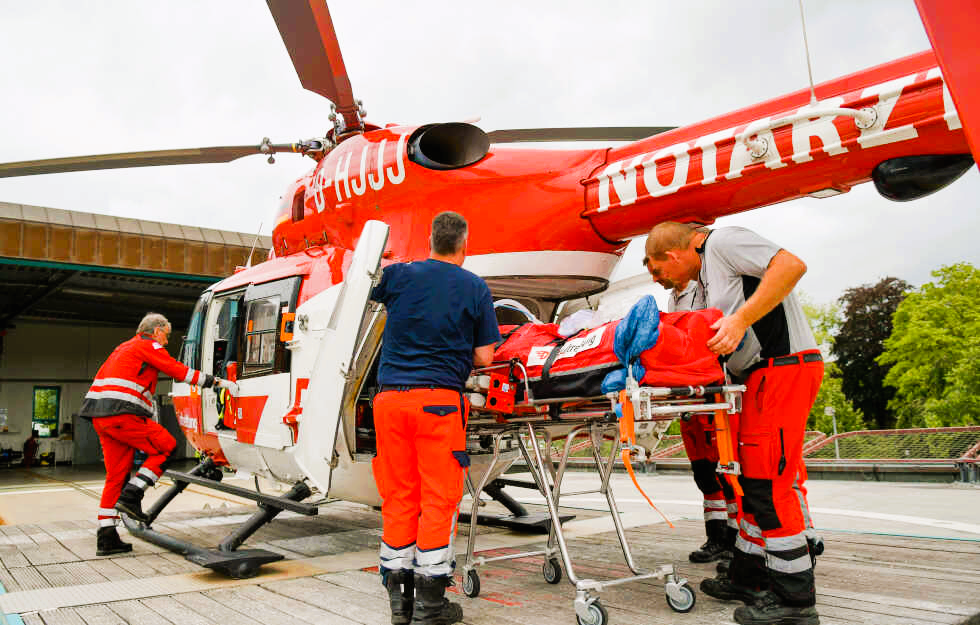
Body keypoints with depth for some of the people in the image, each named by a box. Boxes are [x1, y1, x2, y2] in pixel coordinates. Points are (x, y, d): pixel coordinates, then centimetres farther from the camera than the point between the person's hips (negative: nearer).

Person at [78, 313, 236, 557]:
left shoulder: (124, 349, 30)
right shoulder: (150, 346, 2)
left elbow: (101, 379, 31)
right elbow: (179, 371, -5)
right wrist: (217, 382, -1)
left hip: (100, 416, 9)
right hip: (122, 412, -9)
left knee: (116, 474, 10)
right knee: (167, 447, 1)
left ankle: (106, 539, 10)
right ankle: (131, 496, -6)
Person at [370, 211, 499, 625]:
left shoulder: (398, 275, 7)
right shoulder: (476, 289, 2)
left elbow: (373, 291, 29)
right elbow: (484, 358, 2)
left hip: (390, 397, 3)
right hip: (439, 399, -3)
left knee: (397, 497, 10)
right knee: (438, 498, 3)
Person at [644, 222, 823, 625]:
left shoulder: (722, 241, -6)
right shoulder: (707, 275, 22)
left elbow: (792, 265, -20)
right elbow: (710, 343, 21)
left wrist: (740, 320, -25)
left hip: (783, 366, -10)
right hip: (763, 376, 10)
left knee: (768, 484, -8)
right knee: (753, 478, 14)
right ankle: (748, 578, 24)